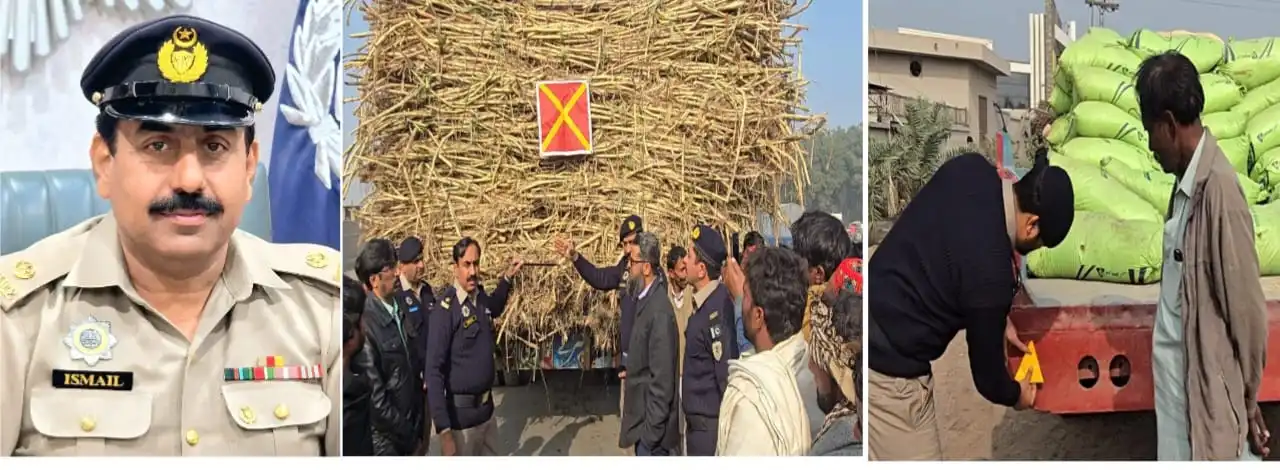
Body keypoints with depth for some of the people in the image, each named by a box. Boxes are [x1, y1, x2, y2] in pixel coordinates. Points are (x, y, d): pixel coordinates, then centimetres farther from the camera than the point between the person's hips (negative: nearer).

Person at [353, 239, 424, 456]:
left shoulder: (403, 309, 1)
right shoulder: (366, 323, -22)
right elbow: (374, 394, -18)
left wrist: (417, 428, 8)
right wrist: (406, 434, -10)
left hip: (410, 425, 6)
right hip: (385, 436, -6)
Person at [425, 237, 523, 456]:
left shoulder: (480, 296, 3)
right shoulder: (446, 309, -20)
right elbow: (434, 370, -21)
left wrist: (508, 277, 12)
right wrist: (443, 430, -24)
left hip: (487, 407, 7)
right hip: (461, 414, -7)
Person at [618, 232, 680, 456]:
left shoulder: (659, 311, -23)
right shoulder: (645, 298, 5)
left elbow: (662, 377, -23)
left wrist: (651, 430, -20)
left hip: (652, 423, -9)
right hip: (643, 416, 9)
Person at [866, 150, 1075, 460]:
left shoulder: (969, 168, -5)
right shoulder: (991, 270, -26)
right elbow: (987, 368, -9)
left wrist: (996, 316, 16)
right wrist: (1015, 395, 13)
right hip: (887, 371, -9)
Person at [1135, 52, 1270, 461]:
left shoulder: (1218, 187, -22)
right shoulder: (1186, 182, 6)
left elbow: (1247, 307, -17)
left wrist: (1248, 399, -7)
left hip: (1209, 391, -8)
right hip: (1178, 381, 8)